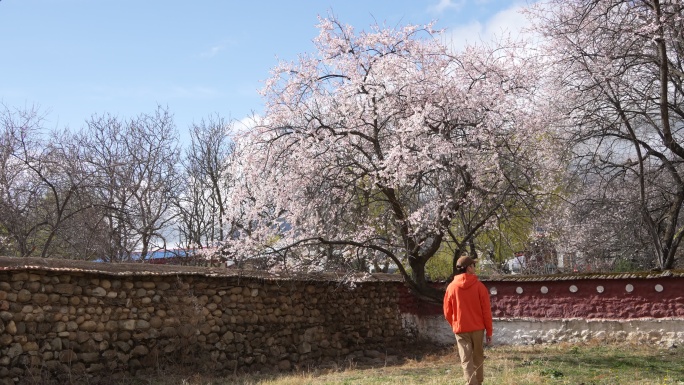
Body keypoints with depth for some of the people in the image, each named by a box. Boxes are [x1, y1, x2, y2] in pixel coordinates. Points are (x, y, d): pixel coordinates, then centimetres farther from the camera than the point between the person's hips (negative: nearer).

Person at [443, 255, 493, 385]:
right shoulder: (479, 286, -6)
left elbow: (447, 312, 4)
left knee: (466, 361, -1)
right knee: (478, 358, 16)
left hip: (461, 329, 0)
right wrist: (489, 331, 3)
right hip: (478, 328, 0)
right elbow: (486, 310, -5)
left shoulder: (451, 287, -2)